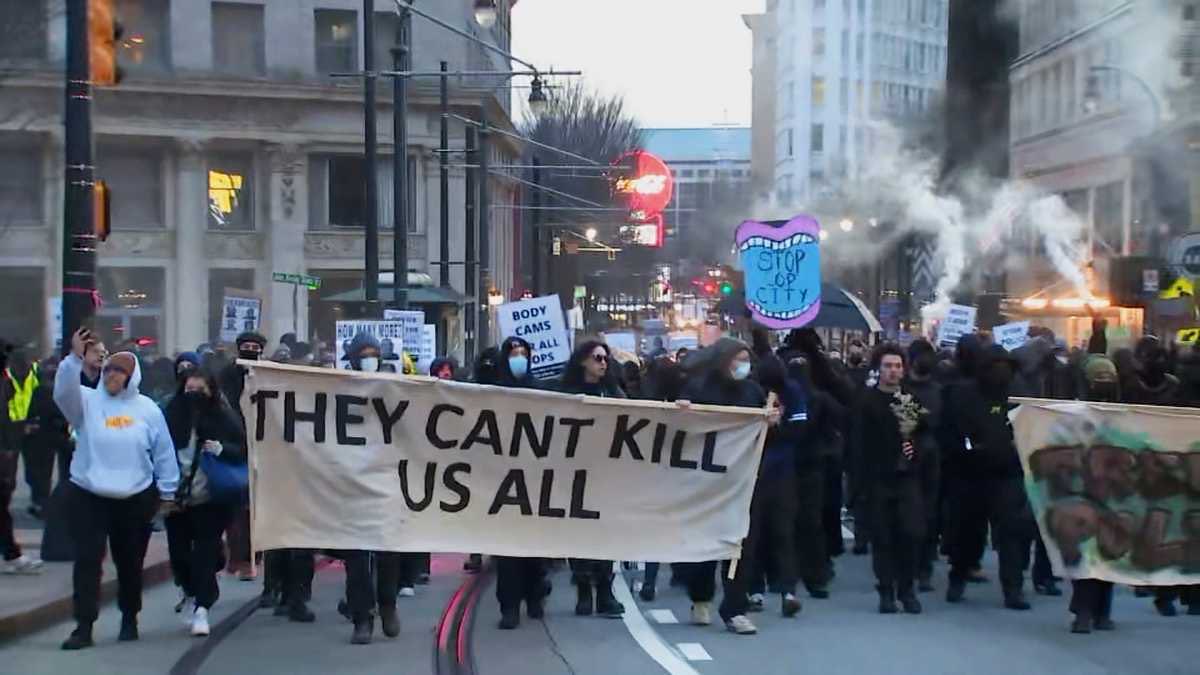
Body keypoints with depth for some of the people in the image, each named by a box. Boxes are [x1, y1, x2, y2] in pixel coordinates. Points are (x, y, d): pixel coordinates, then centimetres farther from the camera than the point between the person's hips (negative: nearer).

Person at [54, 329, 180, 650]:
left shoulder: (147, 409, 3)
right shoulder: (87, 401, 0)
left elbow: (164, 453, 7)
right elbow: (63, 391, -23)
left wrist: (167, 492, 7)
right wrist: (75, 358, -35)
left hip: (136, 497, 1)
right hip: (88, 495, -1)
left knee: (130, 561, 12)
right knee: (87, 559, -8)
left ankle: (130, 619, 29)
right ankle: (84, 626, -7)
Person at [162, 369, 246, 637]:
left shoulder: (224, 417, -5)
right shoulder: (170, 415, -3)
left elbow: (244, 451, -1)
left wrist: (222, 449, -22)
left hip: (211, 499, -2)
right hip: (177, 497, 2)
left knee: (205, 552, -6)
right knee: (178, 550, 10)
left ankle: (201, 609, -6)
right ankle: (190, 592, 37)